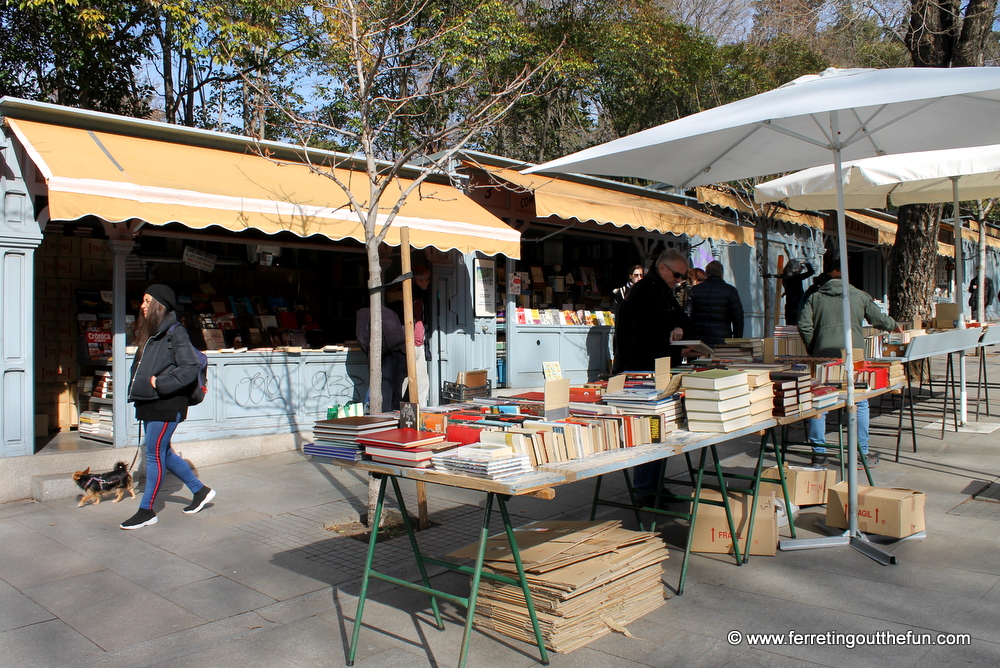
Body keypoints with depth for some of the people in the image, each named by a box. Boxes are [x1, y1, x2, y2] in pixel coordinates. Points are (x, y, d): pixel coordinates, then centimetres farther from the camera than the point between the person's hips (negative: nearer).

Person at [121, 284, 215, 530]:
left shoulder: (176, 333, -12)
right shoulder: (148, 333, 14)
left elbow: (191, 367, -20)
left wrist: (160, 383, -20)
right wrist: (136, 387, 7)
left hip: (167, 405, -9)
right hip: (148, 404, 9)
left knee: (154, 454, -2)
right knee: (163, 453, 15)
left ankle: (146, 511, 9)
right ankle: (200, 490, 28)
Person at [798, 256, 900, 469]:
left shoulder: (814, 297, 10)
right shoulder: (859, 295, 9)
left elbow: (804, 325, 0)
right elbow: (878, 319, 17)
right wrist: (895, 325, 38)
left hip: (823, 355, 1)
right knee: (860, 404, 10)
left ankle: (819, 455, 7)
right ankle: (862, 454, 12)